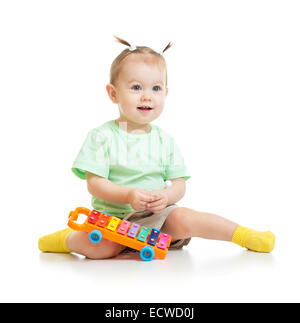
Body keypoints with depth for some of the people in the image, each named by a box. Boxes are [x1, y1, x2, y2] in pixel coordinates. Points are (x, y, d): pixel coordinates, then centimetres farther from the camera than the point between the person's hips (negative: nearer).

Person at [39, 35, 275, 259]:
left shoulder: (166, 141, 5)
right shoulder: (102, 137, -4)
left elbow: (180, 184, 4)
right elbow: (94, 183, -9)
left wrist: (166, 197, -20)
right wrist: (128, 195, -25)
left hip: (156, 217, 2)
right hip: (112, 216, -2)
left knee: (185, 221, -26)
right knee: (102, 248, -30)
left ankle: (243, 235, -13)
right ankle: (69, 238, 0)